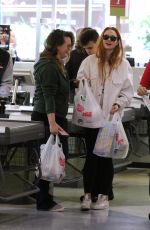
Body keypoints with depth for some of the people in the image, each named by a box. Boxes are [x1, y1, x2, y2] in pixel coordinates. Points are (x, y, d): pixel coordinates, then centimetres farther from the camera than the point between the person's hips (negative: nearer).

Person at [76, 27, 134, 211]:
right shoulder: (90, 61, 3)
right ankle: (88, 194, 7)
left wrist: (119, 104, -10)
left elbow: (128, 92, 5)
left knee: (106, 157, 4)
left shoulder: (123, 65, 3)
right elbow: (79, 82, 3)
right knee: (91, 155, 1)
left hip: (111, 117, 0)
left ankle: (103, 195, 12)